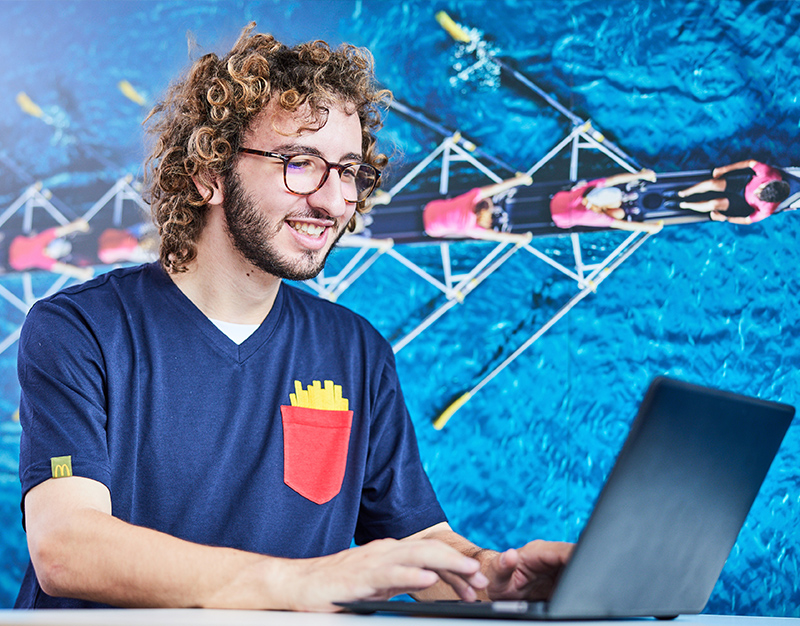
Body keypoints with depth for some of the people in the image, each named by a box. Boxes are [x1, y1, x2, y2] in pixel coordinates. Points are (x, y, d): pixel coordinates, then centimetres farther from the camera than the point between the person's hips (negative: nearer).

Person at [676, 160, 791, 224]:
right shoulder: (771, 173, -33)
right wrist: (724, 169, -11)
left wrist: (724, 218, -14)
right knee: (712, 183, -15)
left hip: (746, 204, -3)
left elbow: (747, 221, -20)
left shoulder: (767, 210, -36)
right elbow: (752, 163, -16)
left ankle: (683, 205, 11)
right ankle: (682, 193, 13)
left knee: (714, 204, -18)